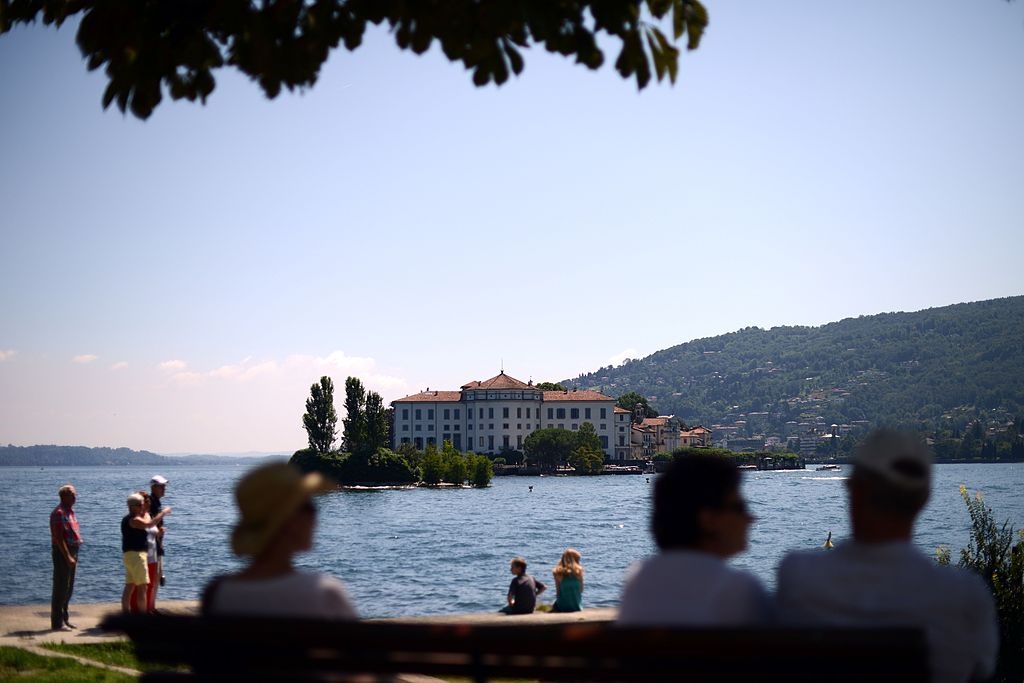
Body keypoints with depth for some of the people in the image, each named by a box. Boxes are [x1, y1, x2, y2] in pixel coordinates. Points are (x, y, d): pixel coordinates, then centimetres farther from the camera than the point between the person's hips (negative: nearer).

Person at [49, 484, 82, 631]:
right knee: (61, 588, -6)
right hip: (62, 553, -9)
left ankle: (64, 619, 23)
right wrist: (68, 557, -22)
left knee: (68, 588, 14)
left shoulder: (70, 511, 14)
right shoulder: (59, 513, -15)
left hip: (72, 552, 9)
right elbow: (58, 537, -20)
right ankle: (57, 622, -2)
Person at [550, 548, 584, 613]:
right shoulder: (579, 570, -10)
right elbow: (581, 590, 1)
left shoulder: (557, 572, -9)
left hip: (561, 607, -1)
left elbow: (558, 591, -3)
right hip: (576, 607, 1)